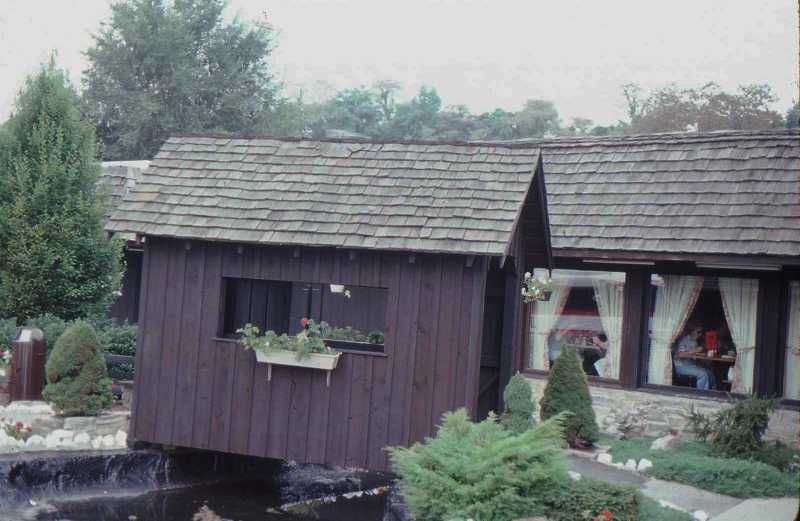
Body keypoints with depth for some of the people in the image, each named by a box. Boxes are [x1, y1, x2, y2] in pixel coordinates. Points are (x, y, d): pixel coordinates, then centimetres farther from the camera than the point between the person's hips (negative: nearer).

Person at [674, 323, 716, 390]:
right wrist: (695, 351, -23)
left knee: (710, 373, -1)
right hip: (681, 366, -9)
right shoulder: (684, 340, -14)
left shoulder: (694, 341, 12)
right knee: (703, 374, -23)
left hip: (690, 364, 9)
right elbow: (680, 355, -26)